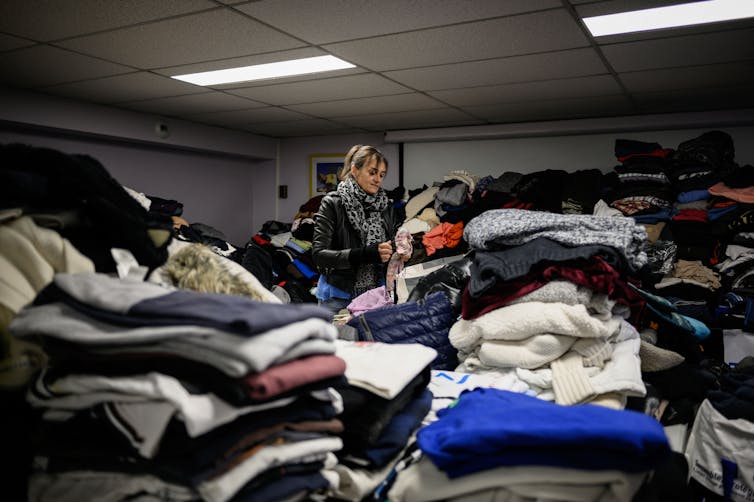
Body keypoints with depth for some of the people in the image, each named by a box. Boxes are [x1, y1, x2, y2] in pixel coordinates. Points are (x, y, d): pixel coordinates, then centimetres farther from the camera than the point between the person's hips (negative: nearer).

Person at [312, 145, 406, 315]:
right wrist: (365, 254, -26)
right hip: (339, 297, -3)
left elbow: (396, 241, 13)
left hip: (375, 294, 4)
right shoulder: (332, 204, -9)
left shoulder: (385, 205, 4)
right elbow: (318, 254, -15)